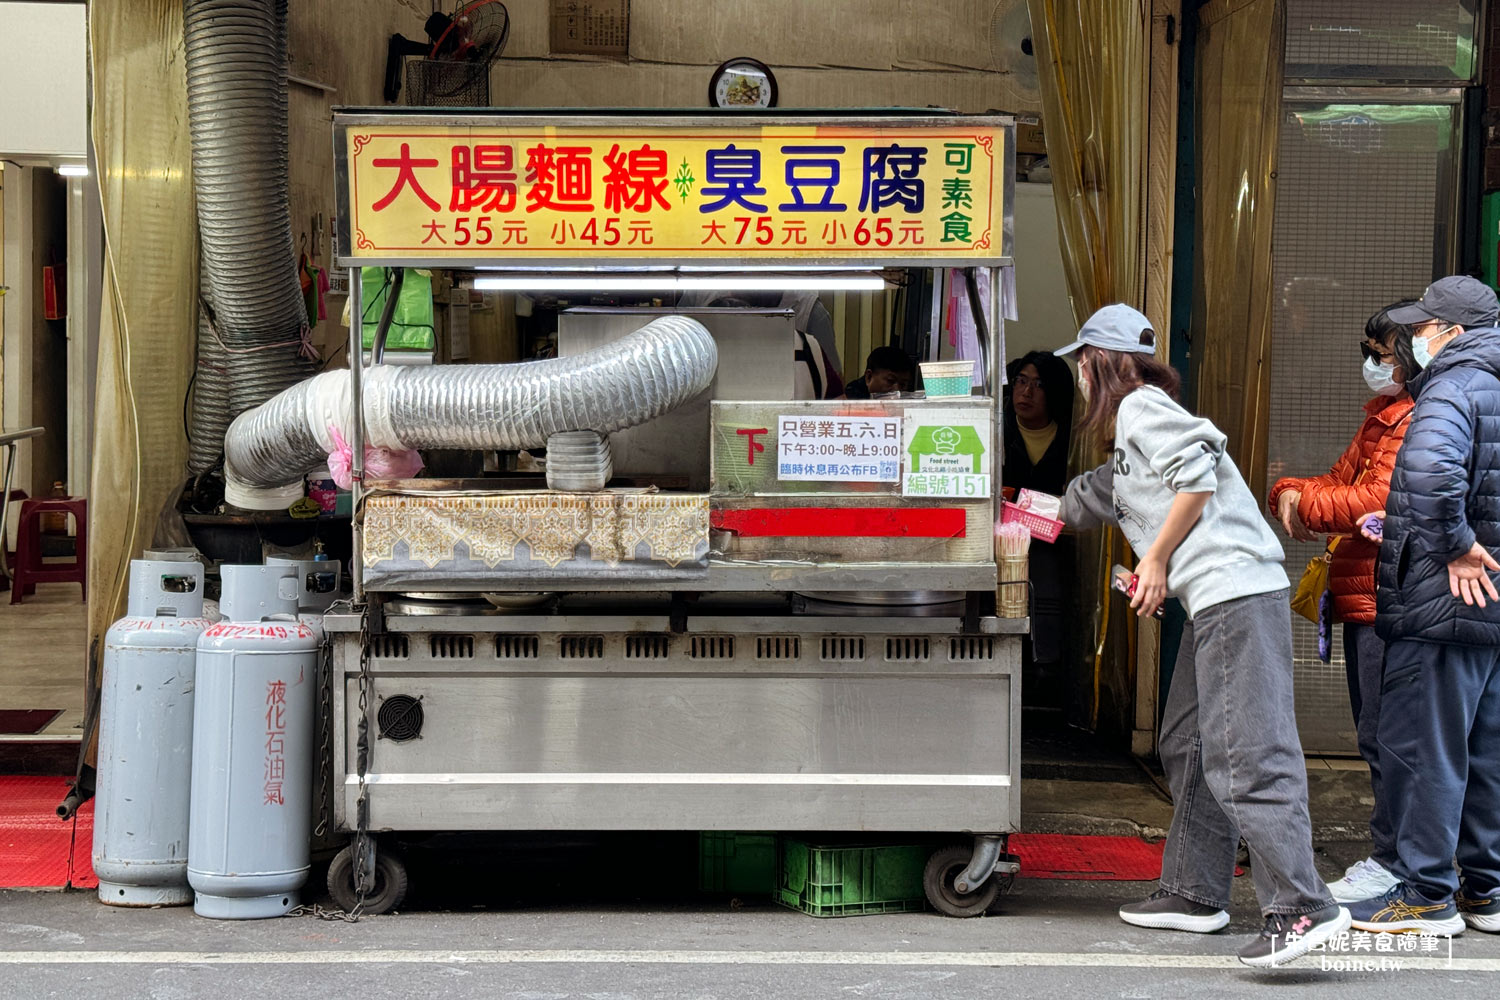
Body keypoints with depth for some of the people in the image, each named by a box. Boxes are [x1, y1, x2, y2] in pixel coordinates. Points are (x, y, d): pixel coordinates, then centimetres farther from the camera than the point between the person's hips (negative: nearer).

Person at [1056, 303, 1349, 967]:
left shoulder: (1142, 407, -1)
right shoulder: (1131, 433, 28)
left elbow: (1198, 473, -14)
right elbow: (1083, 501, 40)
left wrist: (1157, 559, -7)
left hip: (1237, 594, -11)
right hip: (1216, 603, 11)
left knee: (1244, 756, -15)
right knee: (1189, 747, 15)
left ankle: (1302, 907, -20)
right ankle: (1195, 894, 21)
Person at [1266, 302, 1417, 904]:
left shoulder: (1420, 424, -14)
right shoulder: (1380, 420, 19)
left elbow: (1380, 501, -22)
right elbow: (1342, 480, 21)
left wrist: (1308, 505, -10)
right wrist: (1292, 493, 0)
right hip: (1365, 603, 10)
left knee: (1385, 735, -6)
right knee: (1376, 734, 15)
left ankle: (1390, 864, 1)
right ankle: (1391, 856, 23)